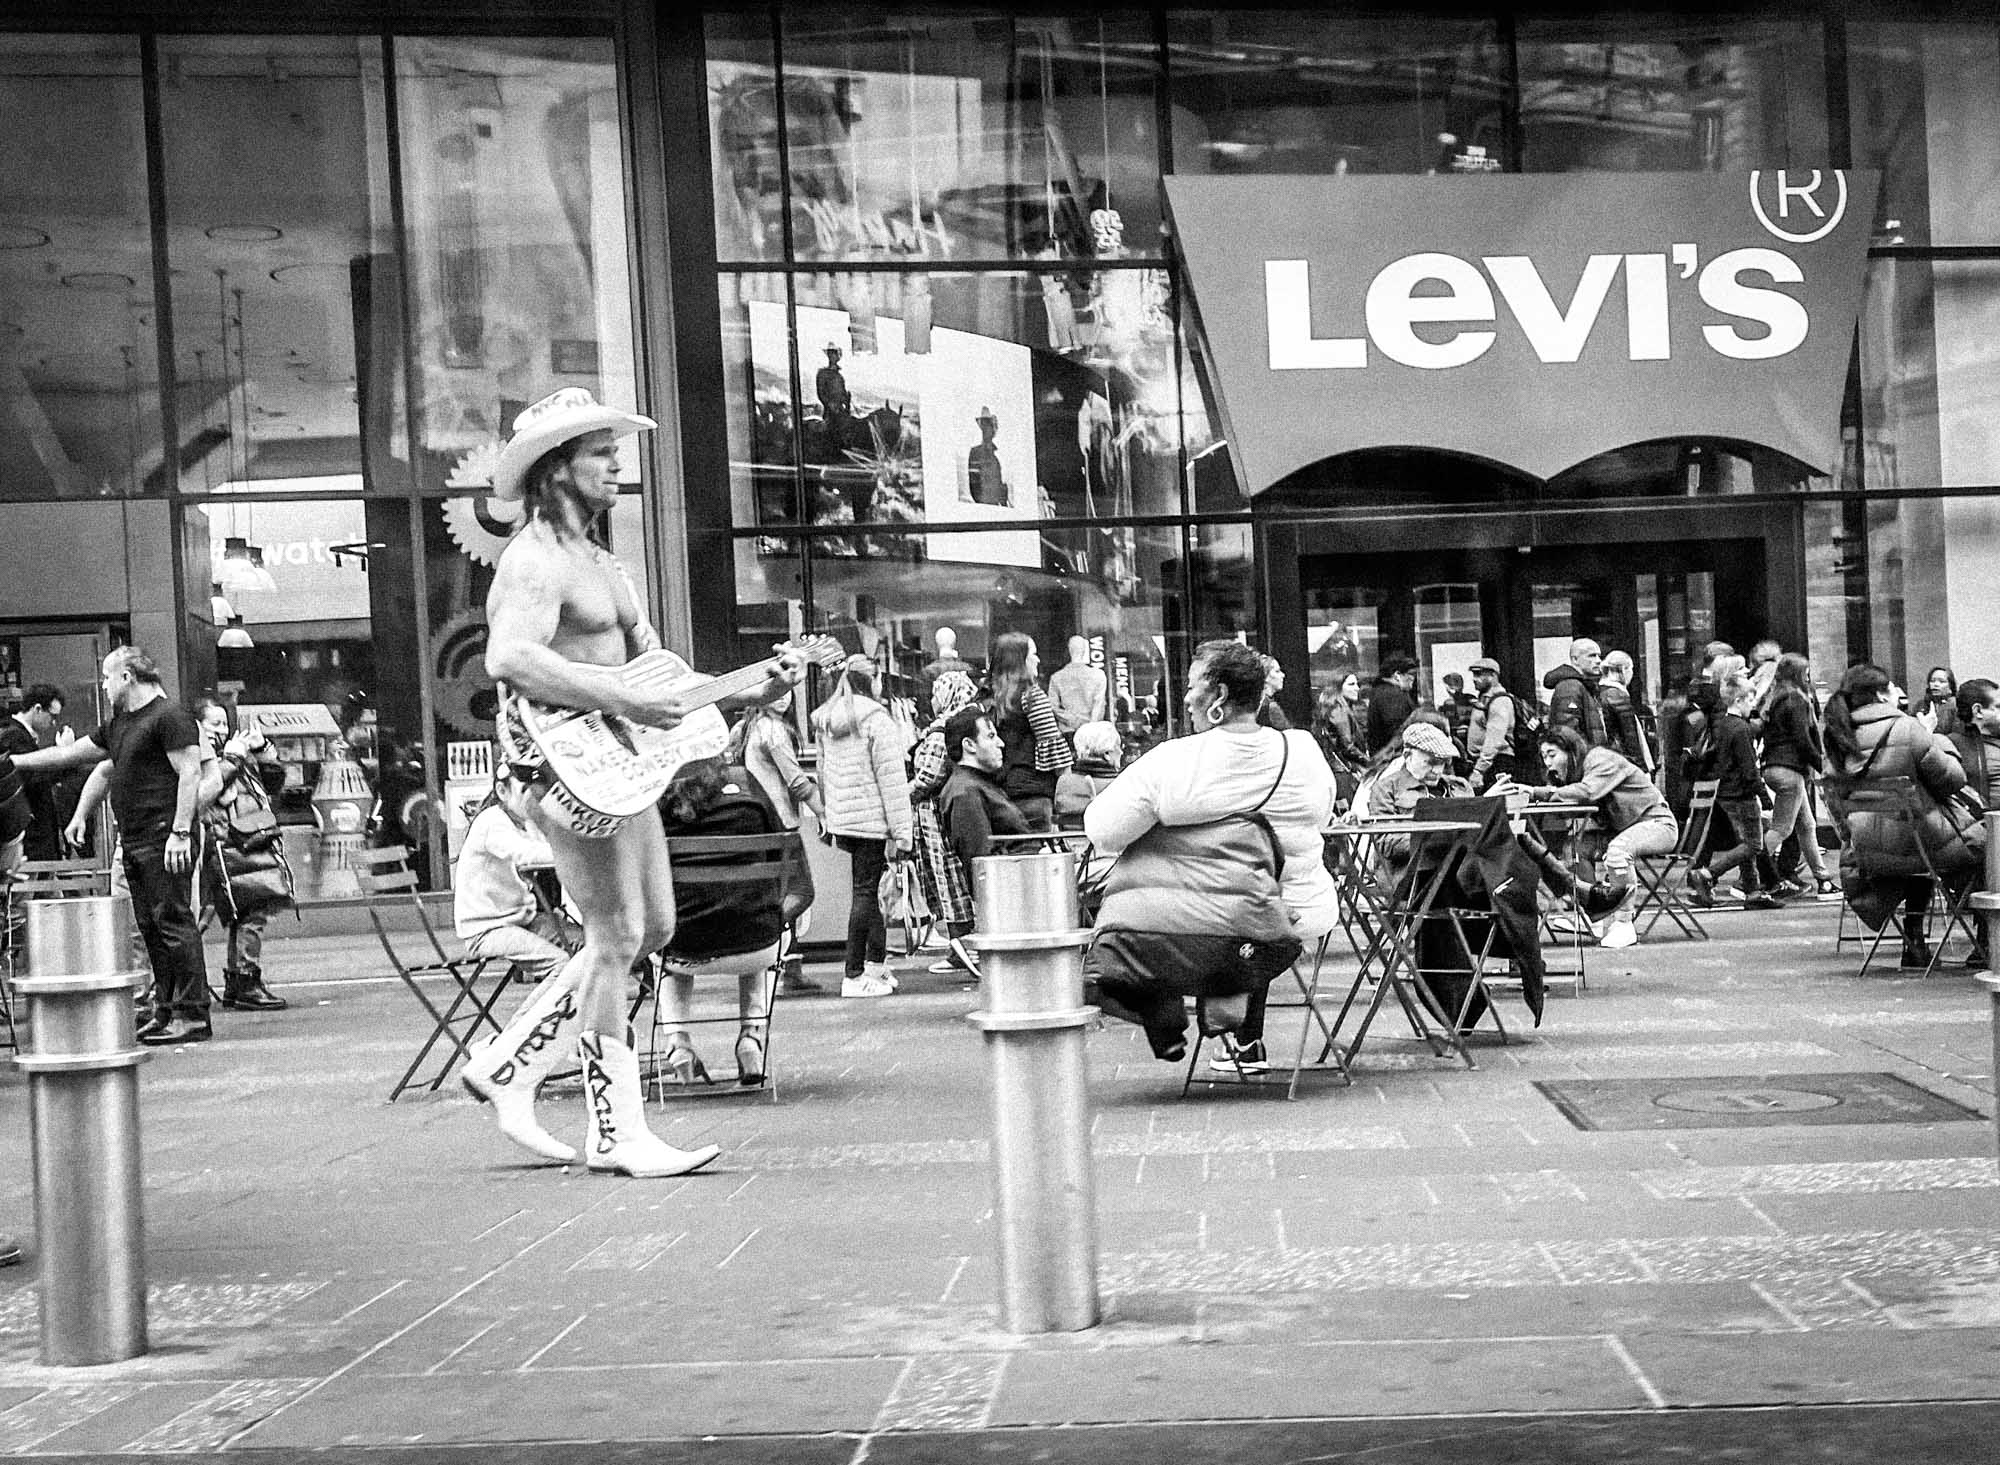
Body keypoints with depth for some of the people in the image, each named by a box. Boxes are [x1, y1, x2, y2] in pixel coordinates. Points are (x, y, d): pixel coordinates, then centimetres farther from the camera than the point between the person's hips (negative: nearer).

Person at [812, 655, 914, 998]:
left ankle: (876, 963, 20)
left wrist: (828, 819, 23)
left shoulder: (826, 720, 12)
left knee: (867, 889, 16)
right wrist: (901, 831, -11)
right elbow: (890, 777, -13)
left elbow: (823, 772, 18)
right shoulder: (876, 719, -12)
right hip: (872, 819, -7)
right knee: (865, 890, -4)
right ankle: (854, 976, -2)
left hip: (840, 817, 8)